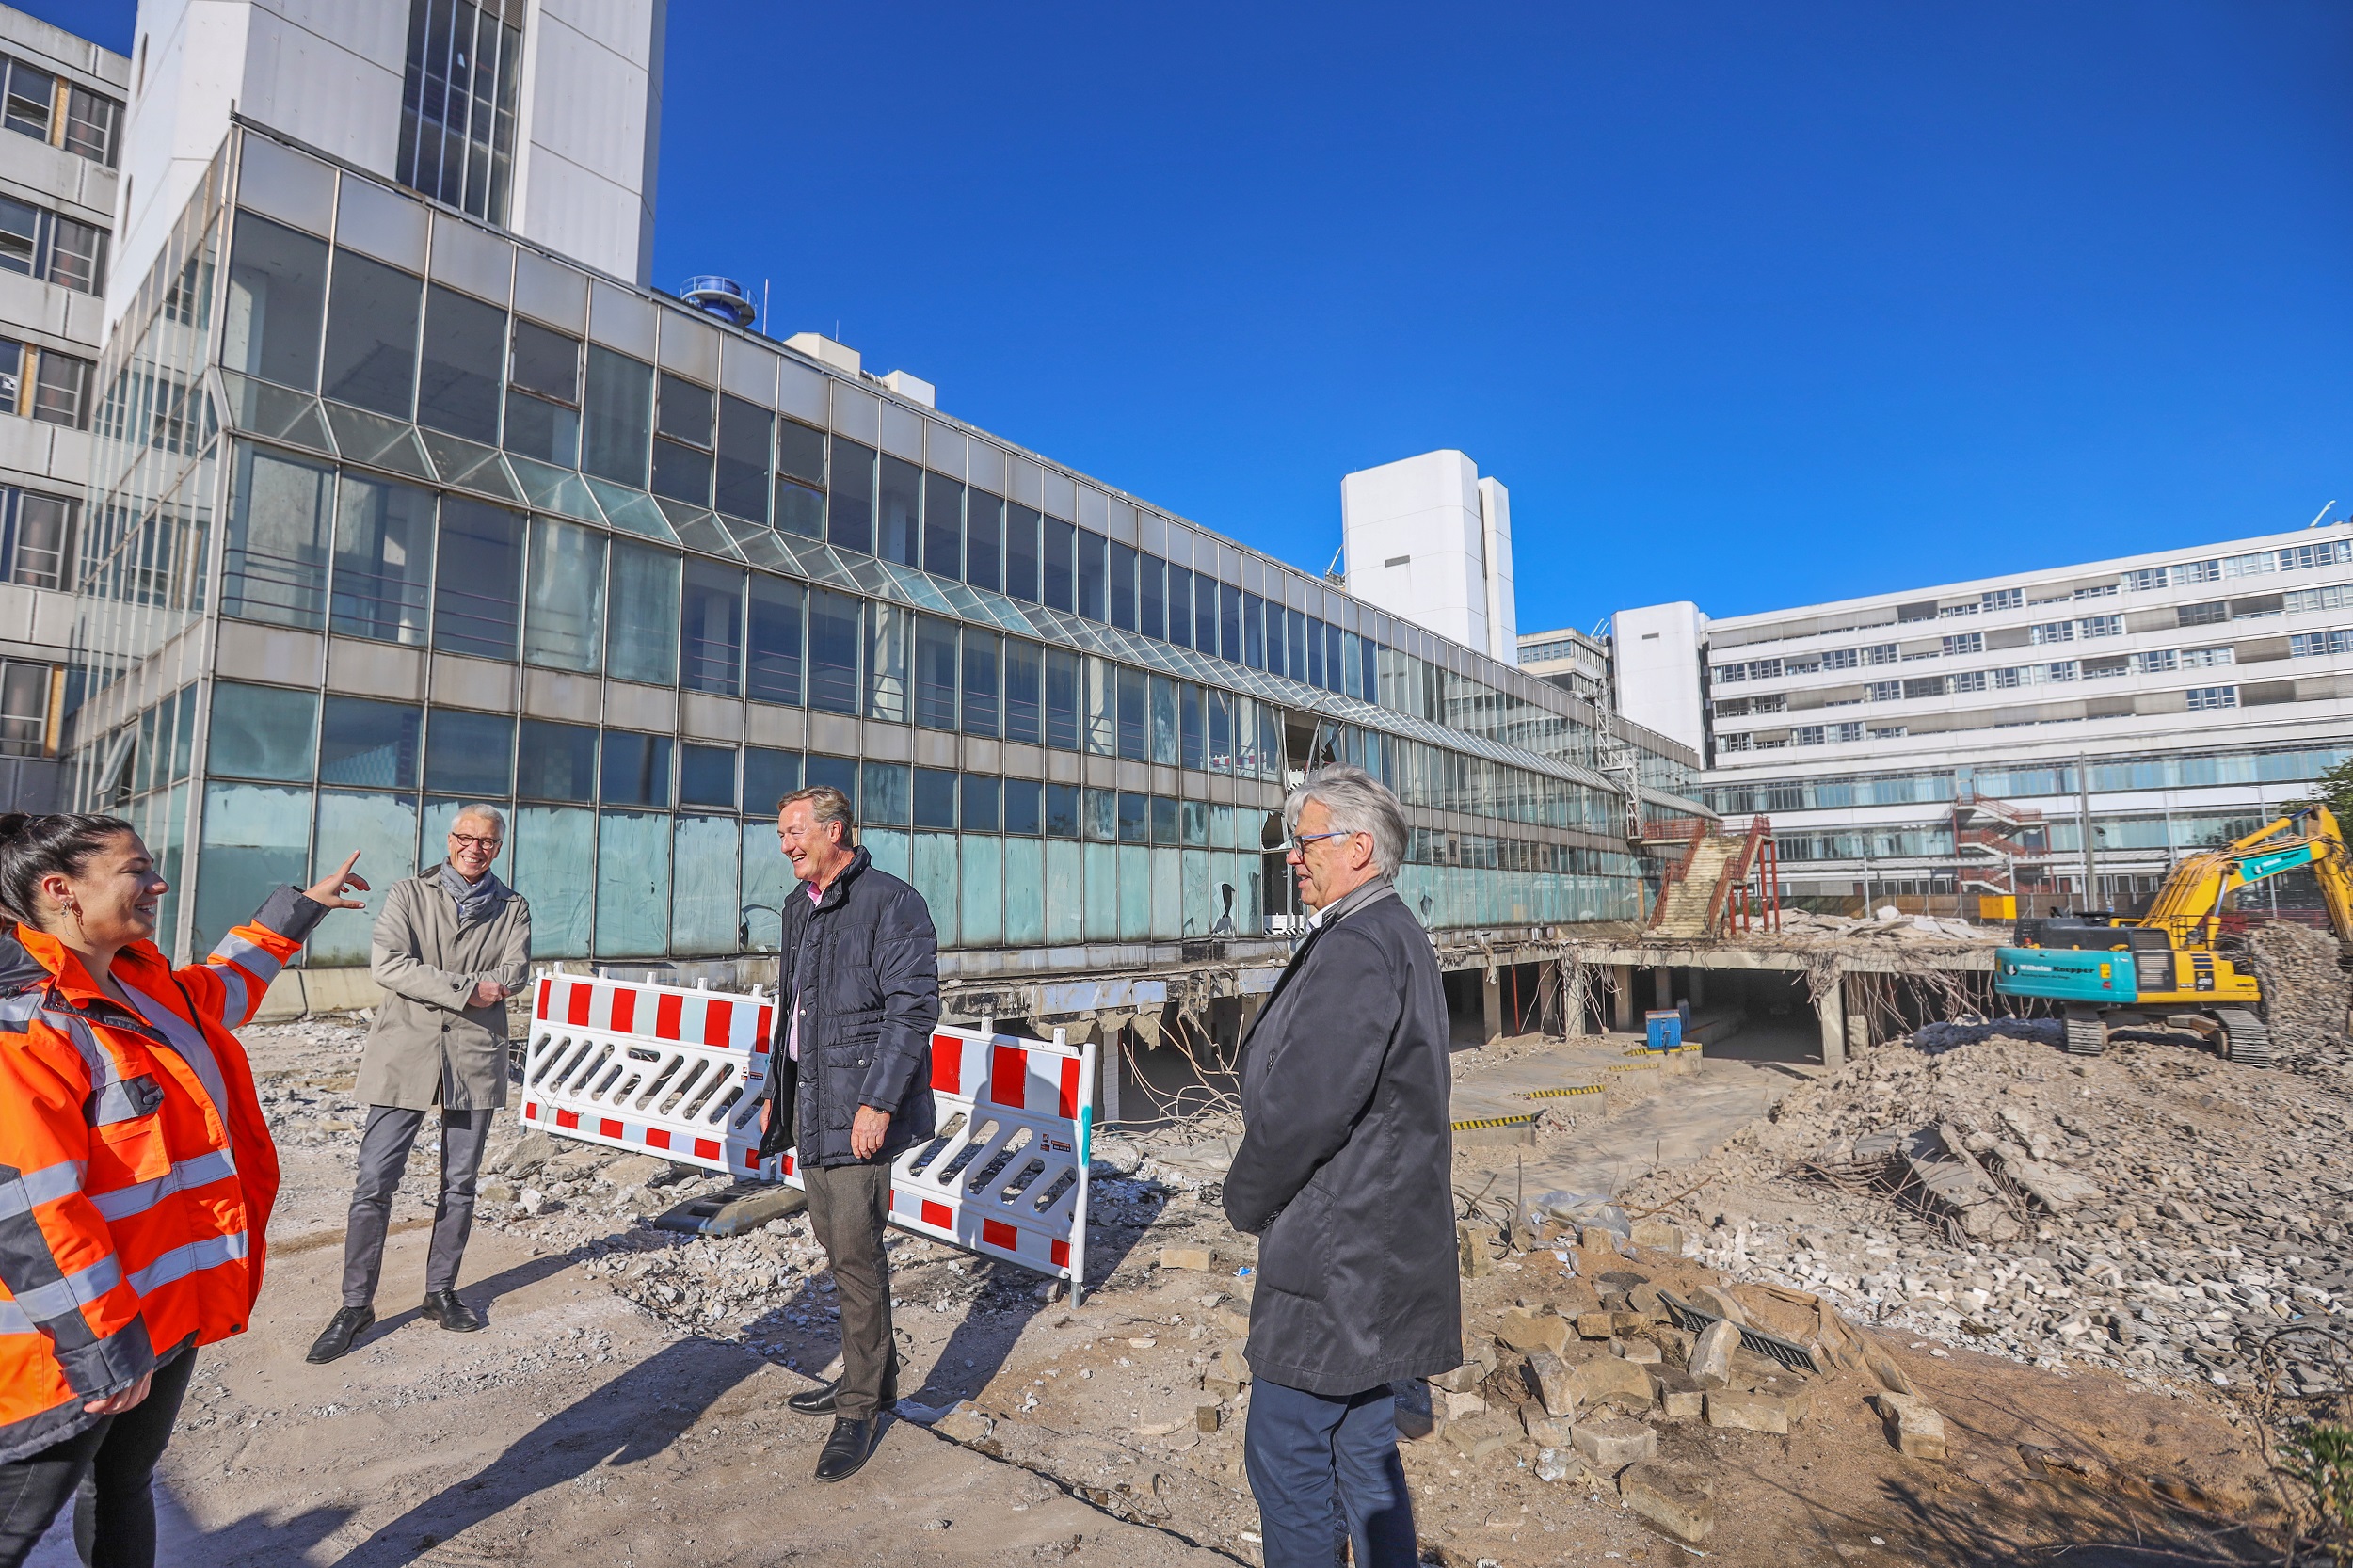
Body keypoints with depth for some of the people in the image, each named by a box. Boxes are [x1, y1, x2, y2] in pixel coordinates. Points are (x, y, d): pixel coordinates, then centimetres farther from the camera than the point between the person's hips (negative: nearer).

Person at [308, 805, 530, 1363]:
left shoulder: (513, 908, 8)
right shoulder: (409, 893, 4)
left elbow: (515, 973, -5)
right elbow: (388, 963, -9)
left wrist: (435, 985, -15)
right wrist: (467, 989, -16)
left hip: (477, 1056, 2)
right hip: (406, 1052, -1)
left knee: (460, 1185, 10)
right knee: (374, 1183, -1)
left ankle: (441, 1292, 25)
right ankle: (356, 1305, 15)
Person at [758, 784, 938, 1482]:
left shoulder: (891, 902, -14)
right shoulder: (799, 906, 14)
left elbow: (912, 1008, -19)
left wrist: (877, 1102, -23)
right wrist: (775, 1089, 20)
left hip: (859, 1108, -9)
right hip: (810, 1104, 9)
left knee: (855, 1252, -3)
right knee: (836, 1243, 17)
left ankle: (861, 1407, 14)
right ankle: (873, 1377, 34)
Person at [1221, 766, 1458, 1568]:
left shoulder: (1356, 947, -22)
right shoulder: (1397, 933, 11)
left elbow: (1303, 1110, -26)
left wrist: (1247, 1198, -8)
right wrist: (1264, 1118, 6)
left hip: (1336, 1253, -10)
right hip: (1375, 1245, 10)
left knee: (1285, 1450, 6)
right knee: (1360, 1443, 21)